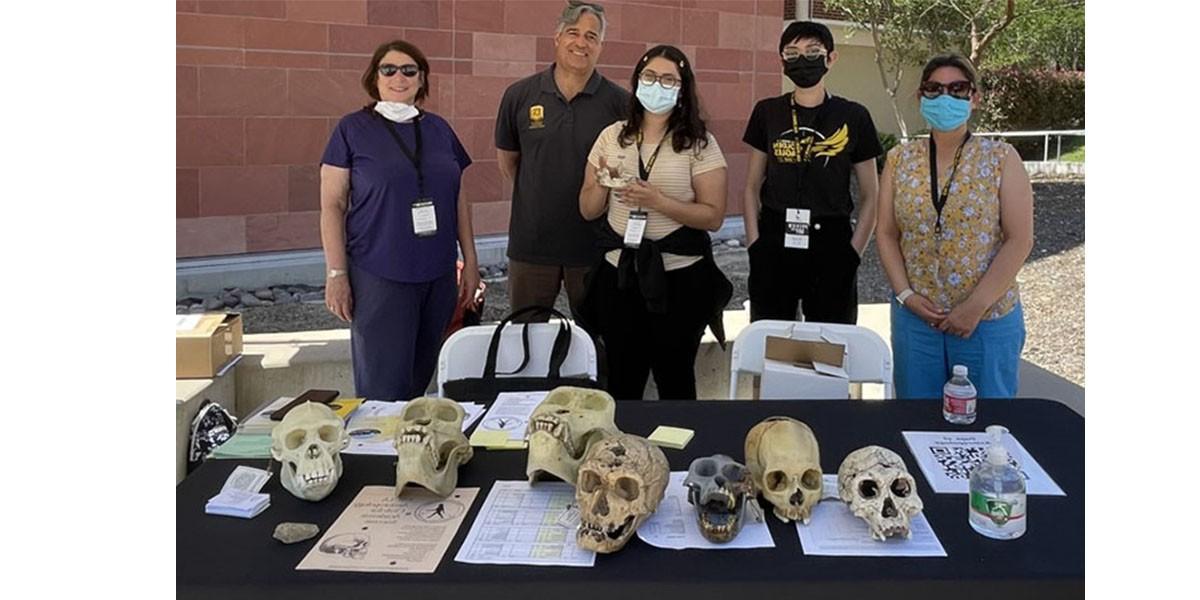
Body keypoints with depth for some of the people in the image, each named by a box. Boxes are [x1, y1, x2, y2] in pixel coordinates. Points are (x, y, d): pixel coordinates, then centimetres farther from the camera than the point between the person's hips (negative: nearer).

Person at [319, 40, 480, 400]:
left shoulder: (438, 129, 11)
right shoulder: (353, 129, -1)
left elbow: (458, 200, 16)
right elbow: (332, 206, -3)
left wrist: (470, 260, 12)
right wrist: (337, 274, -8)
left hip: (438, 276, 4)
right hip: (379, 276, -4)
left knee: (421, 379, 9)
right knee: (384, 387, -4)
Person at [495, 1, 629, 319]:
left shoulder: (619, 102, -4)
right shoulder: (519, 96, 0)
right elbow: (507, 160, 11)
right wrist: (539, 197, 11)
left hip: (595, 243, -1)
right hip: (531, 242, 1)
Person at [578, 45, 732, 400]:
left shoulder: (699, 144, -3)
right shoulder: (612, 136, 7)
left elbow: (713, 217, -8)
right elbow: (588, 211, 10)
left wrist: (658, 201, -20)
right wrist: (602, 184, -11)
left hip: (680, 277, -3)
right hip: (619, 274, 3)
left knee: (675, 379, 9)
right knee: (622, 381, 12)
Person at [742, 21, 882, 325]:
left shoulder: (853, 116, 1)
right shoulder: (768, 112, 6)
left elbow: (870, 196, 4)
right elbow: (752, 186, 11)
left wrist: (853, 252, -5)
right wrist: (754, 242, 0)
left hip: (831, 246, -1)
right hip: (773, 245, 2)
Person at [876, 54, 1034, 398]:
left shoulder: (1001, 158, -3)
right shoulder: (900, 160, 5)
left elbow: (1019, 240, -7)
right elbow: (887, 234, 5)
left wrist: (977, 306, -13)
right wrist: (905, 294, -7)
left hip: (988, 321, -2)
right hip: (915, 316, 2)